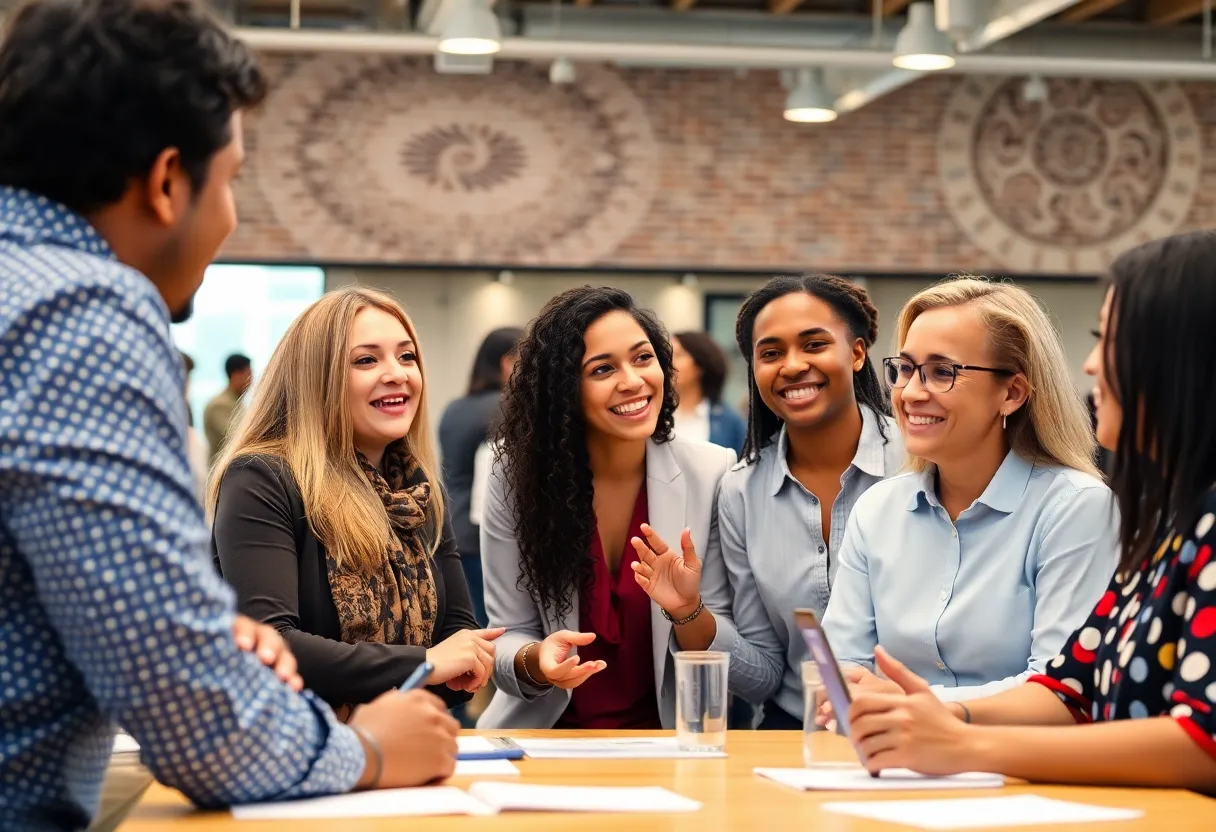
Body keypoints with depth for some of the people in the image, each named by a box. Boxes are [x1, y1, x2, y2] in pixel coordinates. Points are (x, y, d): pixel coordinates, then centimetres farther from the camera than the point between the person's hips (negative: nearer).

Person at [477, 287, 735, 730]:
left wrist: (687, 611, -21)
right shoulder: (517, 476, -3)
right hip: (547, 733, 1)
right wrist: (536, 661, -22)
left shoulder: (715, 475, -4)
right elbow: (507, 639, -1)